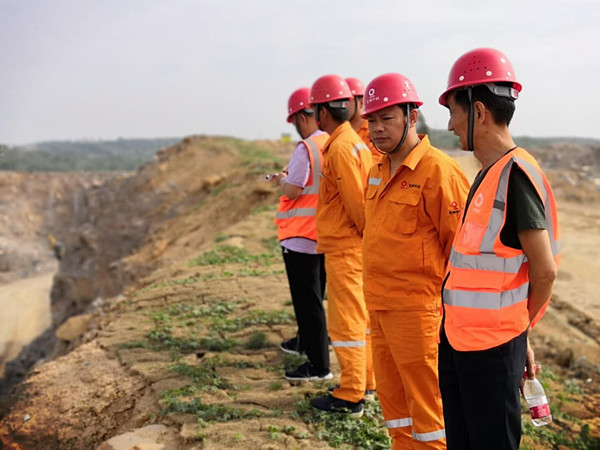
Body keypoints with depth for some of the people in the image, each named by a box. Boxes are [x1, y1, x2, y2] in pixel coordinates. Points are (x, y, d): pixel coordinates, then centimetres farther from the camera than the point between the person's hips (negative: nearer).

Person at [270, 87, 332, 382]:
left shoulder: (306, 148, -19)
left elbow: (293, 190, -20)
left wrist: (281, 180, 0)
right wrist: (289, 177, 15)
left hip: (301, 236, -9)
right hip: (325, 233, 9)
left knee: (307, 300, -1)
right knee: (313, 295, 23)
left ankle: (319, 365, 4)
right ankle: (305, 341, 42)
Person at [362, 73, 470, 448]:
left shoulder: (438, 170, -14)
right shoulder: (378, 171, 12)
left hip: (417, 308, -8)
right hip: (379, 306, 8)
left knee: (426, 403, 4)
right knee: (392, 396, 19)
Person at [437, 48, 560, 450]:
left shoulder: (516, 175, -18)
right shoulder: (487, 175, 10)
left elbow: (544, 271, -17)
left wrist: (519, 331, -1)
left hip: (491, 347, -9)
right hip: (456, 339, 9)